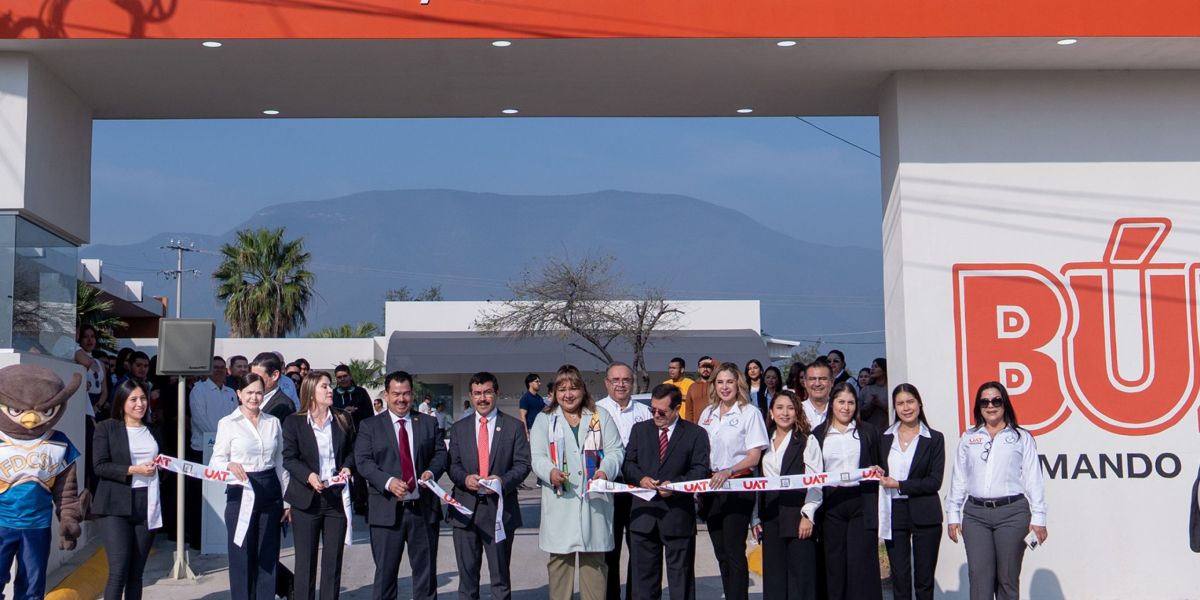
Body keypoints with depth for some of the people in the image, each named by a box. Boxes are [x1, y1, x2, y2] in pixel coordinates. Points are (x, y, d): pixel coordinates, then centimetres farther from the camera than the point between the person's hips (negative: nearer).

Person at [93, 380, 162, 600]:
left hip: (147, 505, 4)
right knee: (118, 570, -12)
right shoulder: (106, 428, 1)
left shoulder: (153, 430, 15)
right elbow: (100, 466, -7)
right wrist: (133, 470, -15)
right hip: (116, 506, -4)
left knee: (136, 571, 5)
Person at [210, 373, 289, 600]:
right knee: (242, 555, 1)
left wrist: (286, 500, 11)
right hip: (240, 493, -3)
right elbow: (215, 462, -3)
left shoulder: (273, 422, 10)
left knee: (268, 556, 5)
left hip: (270, 493, 3)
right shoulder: (227, 423, 0)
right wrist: (230, 465, -26)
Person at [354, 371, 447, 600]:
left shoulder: (429, 423, 11)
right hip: (387, 510, -2)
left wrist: (432, 472, -12)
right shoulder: (370, 426, 4)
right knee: (385, 571, 3)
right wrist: (388, 482, -20)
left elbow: (440, 453, 10)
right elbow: (363, 461, -5)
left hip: (424, 507, 2)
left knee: (426, 570, 9)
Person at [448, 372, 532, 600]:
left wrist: (503, 481, -19)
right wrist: (465, 478, -14)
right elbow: (453, 465, 8)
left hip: (499, 509, -2)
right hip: (466, 509, 2)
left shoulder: (514, 426, 4)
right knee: (467, 574, 9)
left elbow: (522, 464, -1)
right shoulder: (459, 428, 11)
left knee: (500, 575, 4)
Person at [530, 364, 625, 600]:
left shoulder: (601, 416, 13)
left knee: (594, 559, 3)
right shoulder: (544, 420, 11)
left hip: (594, 500, 1)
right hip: (559, 501, 0)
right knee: (560, 557, 1)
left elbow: (615, 450, 6)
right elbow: (537, 456, 2)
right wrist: (550, 471, -19)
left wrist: (605, 470, -14)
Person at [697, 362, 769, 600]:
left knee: (734, 551, -8)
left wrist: (728, 472, -23)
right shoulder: (708, 413, 12)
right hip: (711, 486, 6)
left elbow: (754, 456, -10)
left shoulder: (750, 413, -6)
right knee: (721, 552, 11)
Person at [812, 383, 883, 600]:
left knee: (862, 563, -4)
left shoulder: (868, 431, 10)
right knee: (834, 563, 3)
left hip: (862, 503, 0)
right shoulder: (818, 434, 9)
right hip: (831, 505, 1)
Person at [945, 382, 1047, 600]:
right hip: (975, 514, 2)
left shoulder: (1021, 437, 6)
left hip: (1012, 513, -2)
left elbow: (1033, 479, 2)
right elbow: (958, 479, 14)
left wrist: (1038, 517, -4)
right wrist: (953, 515, 9)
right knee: (979, 577, -4)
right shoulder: (968, 438, 14)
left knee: (1008, 578, 2)